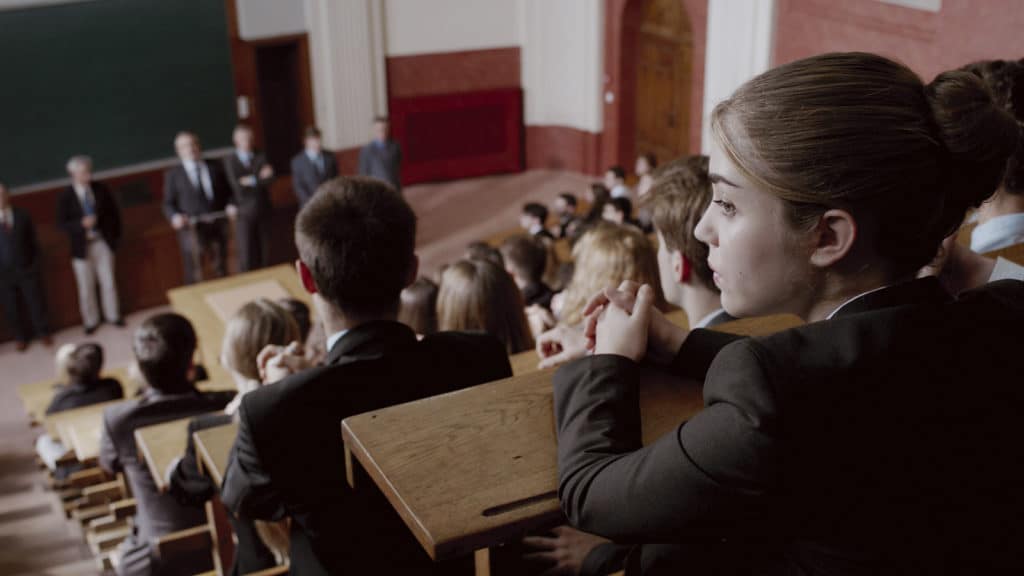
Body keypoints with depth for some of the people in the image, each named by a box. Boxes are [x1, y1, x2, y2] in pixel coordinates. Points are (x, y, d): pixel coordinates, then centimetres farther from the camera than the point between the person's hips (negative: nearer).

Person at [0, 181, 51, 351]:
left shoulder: (22, 215, -4)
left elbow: (33, 240, 3)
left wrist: (35, 263, 1)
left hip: (27, 269, 0)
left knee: (36, 302, 12)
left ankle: (43, 332, 32)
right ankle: (21, 337, 30)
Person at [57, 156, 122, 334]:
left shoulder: (100, 189, -3)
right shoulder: (65, 196, -10)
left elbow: (114, 211, 8)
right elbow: (61, 223, -10)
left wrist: (115, 234, 4)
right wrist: (81, 224, -26)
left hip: (103, 242, 2)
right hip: (82, 246, -2)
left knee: (108, 282, 12)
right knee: (86, 288, 9)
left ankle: (113, 315, 29)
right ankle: (91, 321, 24)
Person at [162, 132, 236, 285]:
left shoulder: (215, 168, 8)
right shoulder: (173, 174, 1)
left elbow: (227, 192, 11)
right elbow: (168, 203, 1)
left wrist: (230, 206, -10)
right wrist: (175, 216, -20)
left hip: (217, 227, 3)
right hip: (192, 230, -3)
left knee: (222, 272, 16)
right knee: (194, 277, 2)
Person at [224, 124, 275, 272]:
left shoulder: (261, 158, 10)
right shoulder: (229, 161, -1)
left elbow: (270, 178, -5)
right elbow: (237, 186, -12)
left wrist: (251, 181, -15)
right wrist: (259, 178, -7)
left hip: (263, 211, 3)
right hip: (244, 213, -3)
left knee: (264, 253, 5)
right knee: (246, 255, -5)